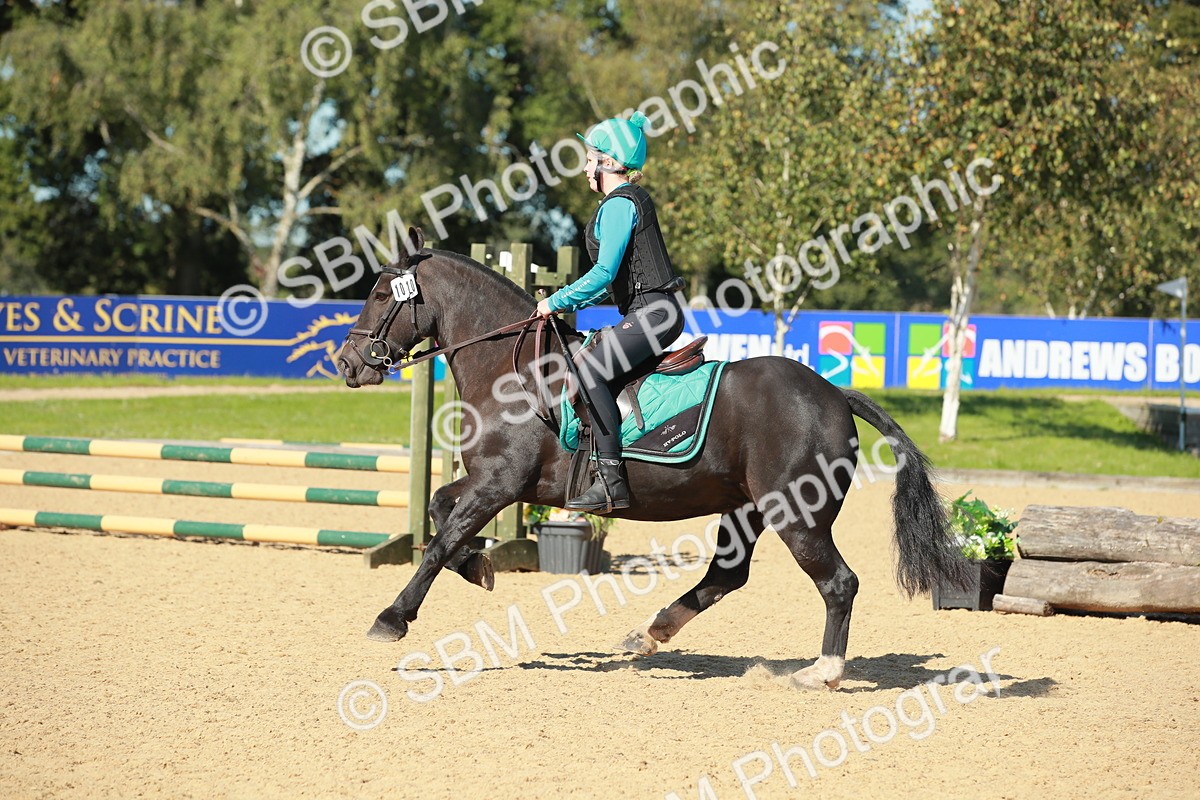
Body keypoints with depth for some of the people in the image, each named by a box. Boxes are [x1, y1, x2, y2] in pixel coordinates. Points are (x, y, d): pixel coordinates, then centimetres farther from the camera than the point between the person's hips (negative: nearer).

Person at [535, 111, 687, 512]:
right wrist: (570, 301, 19)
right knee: (588, 362, 17)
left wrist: (557, 302, -9)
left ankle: (611, 480, -30)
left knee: (589, 371, -24)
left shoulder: (618, 205, -11)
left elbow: (604, 273, -18)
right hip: (653, 311, 11)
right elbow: (615, 276, 25)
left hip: (651, 313, -11)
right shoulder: (633, 200, 21)